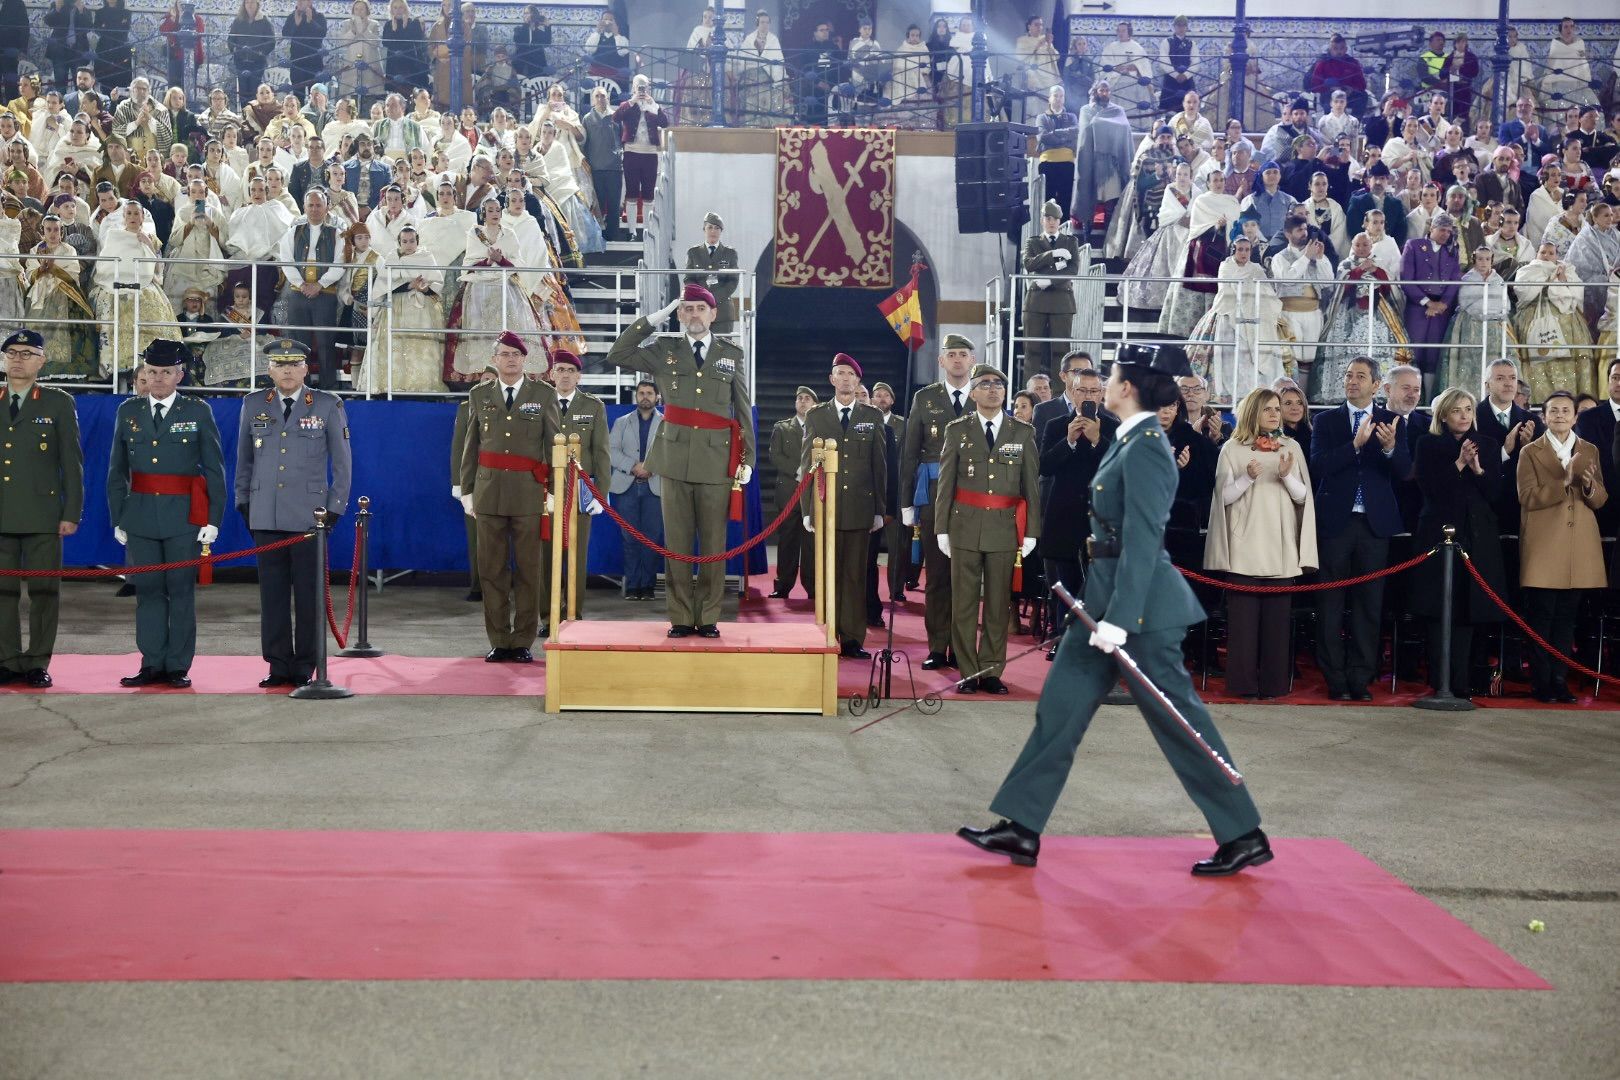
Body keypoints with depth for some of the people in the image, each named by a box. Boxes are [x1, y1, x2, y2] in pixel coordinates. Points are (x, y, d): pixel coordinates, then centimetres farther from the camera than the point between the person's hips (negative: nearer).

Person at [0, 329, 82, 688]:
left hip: (42, 516, -2)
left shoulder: (59, 403, 4)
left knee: (44, 590, 0)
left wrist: (72, 514, -4)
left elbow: (72, 462, 3)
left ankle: (38, 664, 7)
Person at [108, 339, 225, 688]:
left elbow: (214, 470, 1)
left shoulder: (198, 412, 1)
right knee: (148, 590, 5)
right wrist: (117, 518, 7)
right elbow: (117, 471, 12)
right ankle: (152, 665, 11)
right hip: (140, 514, 2)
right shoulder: (128, 411, 9)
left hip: (183, 515, -2)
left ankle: (178, 666, 8)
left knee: (181, 591, 1)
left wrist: (214, 519, -5)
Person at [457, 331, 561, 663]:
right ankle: (498, 641, 9)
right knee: (492, 569, 3)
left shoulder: (544, 394, 6)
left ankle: (523, 641, 6)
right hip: (489, 491, 2)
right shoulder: (479, 395, 11)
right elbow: (471, 446, 12)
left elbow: (554, 445, 3)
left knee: (528, 570, 0)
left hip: (529, 492, -2)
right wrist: (467, 490, 8)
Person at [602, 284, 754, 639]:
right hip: (675, 460, 0)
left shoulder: (732, 355, 10)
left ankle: (708, 618, 8)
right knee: (677, 543, 2)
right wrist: (651, 320, -1)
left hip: (717, 462, 0)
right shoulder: (664, 351, 10)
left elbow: (743, 410, 9)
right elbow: (616, 356, 1)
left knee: (713, 544, 2)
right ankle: (681, 618, 7)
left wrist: (747, 458, 3)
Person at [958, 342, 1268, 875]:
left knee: (1177, 719, -1)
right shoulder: (1131, 440, 11)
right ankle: (1021, 829, 15)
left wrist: (1119, 620, -24)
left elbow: (1142, 542, -22)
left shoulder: (1145, 448, -18)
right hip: (1108, 593, 10)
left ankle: (1244, 836, 11)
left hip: (1140, 601, -10)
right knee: (1061, 707, 10)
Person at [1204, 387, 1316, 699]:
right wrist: (1248, 477, -16)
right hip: (1244, 546, -2)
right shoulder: (1232, 449, 4)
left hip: (1280, 547, 2)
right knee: (1243, 614, -5)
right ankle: (1243, 682, 0)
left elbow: (1302, 497, 7)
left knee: (1277, 616, -1)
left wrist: (1287, 476, -12)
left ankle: (1274, 682, 5)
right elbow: (1224, 496, 1)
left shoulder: (1291, 448, 11)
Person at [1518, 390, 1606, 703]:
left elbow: (1600, 500, 9)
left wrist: (1589, 485, -13)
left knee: (1567, 615, 5)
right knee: (1541, 615, -4)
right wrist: (1564, 482, -19)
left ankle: (1559, 678, 11)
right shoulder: (1530, 452, 3)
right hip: (1543, 546, -3)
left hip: (1579, 547, 3)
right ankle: (1541, 680, 2)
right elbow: (1527, 497, -9)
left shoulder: (1590, 451, 13)